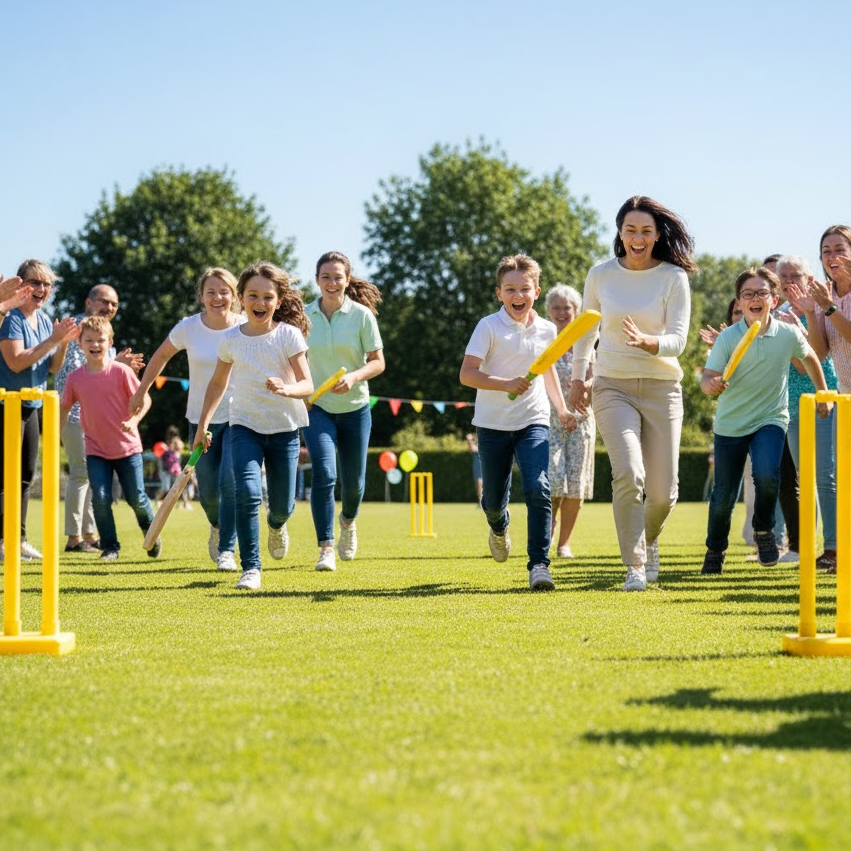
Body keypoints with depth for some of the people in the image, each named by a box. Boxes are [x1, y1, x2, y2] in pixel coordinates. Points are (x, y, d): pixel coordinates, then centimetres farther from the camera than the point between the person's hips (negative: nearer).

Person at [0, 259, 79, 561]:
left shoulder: (44, 320, 11)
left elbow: (52, 368, 14)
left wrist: (64, 343, -4)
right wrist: (53, 339, -22)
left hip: (32, 405, 8)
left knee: (27, 474, 11)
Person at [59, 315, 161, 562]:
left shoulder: (121, 371, -10)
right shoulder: (75, 378, -2)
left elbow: (144, 398, -6)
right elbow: (65, 406, 12)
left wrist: (134, 419, -22)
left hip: (127, 447, -2)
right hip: (95, 450, 2)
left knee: (136, 498, 4)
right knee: (100, 498, -10)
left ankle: (150, 530, 34)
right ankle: (109, 547, 8)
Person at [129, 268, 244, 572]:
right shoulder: (188, 328, -5)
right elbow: (162, 356, 13)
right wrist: (141, 391, 17)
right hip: (201, 419, 2)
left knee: (231, 481, -19)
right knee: (208, 491, 4)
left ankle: (227, 549, -7)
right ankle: (218, 527, 39)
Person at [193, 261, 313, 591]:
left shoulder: (289, 335, -10)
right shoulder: (231, 339, -2)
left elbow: (307, 384, -14)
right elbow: (217, 383, 13)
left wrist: (286, 390, -36)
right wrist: (202, 425, 12)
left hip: (284, 428, -1)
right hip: (245, 427, 1)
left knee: (283, 506, 6)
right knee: (247, 493, -21)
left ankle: (276, 524, 45)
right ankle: (250, 568, -17)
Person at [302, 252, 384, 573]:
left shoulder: (362, 315, -6)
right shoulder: (305, 316, -1)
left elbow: (378, 362, -5)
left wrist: (354, 376, -24)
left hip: (355, 408, 0)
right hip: (317, 408, 0)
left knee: (353, 480, 11)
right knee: (324, 473, -19)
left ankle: (348, 522, 45)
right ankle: (326, 549, -14)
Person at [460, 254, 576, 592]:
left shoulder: (547, 330, 4)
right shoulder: (489, 327, -8)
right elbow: (466, 374, -16)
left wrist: (562, 409, 28)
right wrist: (506, 384, -29)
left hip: (533, 422, 1)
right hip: (493, 424, -1)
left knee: (538, 489, -19)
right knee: (493, 498, 10)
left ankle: (539, 564, -15)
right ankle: (499, 527, 47)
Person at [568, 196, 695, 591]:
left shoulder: (674, 277, -4)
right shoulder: (600, 275, 2)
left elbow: (678, 340, -9)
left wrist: (646, 341, -29)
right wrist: (577, 377, 20)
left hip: (662, 388, 0)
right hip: (613, 387, 0)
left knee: (662, 492, 1)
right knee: (628, 474, -22)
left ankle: (649, 539, 35)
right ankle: (635, 565, -11)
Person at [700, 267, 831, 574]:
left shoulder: (788, 334, -9)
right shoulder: (728, 338, -14)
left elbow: (809, 358, 12)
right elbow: (708, 378, -18)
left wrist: (823, 394, 20)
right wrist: (711, 385, -41)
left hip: (770, 419, 0)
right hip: (730, 423, 0)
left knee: (767, 476, -26)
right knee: (724, 494, 3)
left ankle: (764, 530, 4)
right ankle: (715, 550, 30)